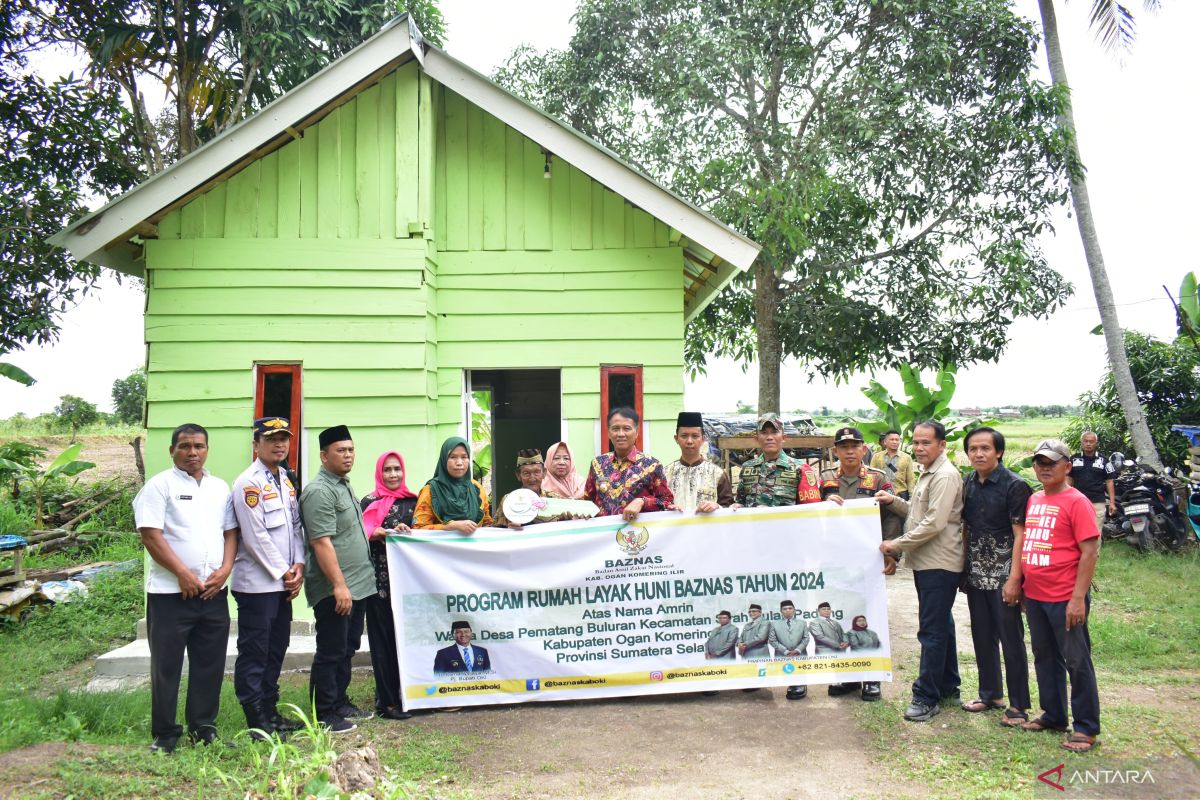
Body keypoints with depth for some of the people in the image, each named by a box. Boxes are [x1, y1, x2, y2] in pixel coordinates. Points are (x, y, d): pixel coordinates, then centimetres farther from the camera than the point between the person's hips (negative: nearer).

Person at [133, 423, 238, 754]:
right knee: (166, 665, 4)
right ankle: (165, 734, 15)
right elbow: (151, 535, -11)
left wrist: (225, 570, -3)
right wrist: (183, 573, -15)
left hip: (214, 591, 5)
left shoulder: (220, 487, 12)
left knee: (210, 663, 10)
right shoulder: (160, 485, -4)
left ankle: (203, 727, 22)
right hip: (171, 591, -5)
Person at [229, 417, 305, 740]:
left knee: (276, 649, 14)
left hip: (283, 582, 8)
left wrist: (298, 566, 0)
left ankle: (270, 711, 25)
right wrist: (283, 573, -12)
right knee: (253, 653, 0)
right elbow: (256, 537, -17)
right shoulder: (248, 483, -13)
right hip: (257, 583, -8)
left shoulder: (287, 481, 13)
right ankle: (256, 722, 7)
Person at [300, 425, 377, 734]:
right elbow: (322, 542, -23)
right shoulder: (320, 491, -16)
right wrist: (339, 585, -26)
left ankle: (340, 702, 29)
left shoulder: (343, 486, 16)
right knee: (330, 652, 0)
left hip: (357, 585, 10)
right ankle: (325, 715, 10)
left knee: (347, 649, 17)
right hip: (334, 590, -10)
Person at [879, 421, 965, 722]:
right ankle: (948, 687, 29)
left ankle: (927, 697, -1)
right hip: (926, 561, 10)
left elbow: (934, 522, -22)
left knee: (932, 630, -6)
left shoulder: (945, 476, -16)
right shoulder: (928, 474, 17)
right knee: (941, 626, 18)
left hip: (939, 564, -10)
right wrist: (894, 501, 9)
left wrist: (898, 544, -17)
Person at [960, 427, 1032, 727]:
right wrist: (963, 568, 9)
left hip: (1003, 575, -6)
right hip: (976, 575, 6)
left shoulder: (1014, 486, -12)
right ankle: (990, 693, 28)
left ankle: (1018, 704, 12)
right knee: (982, 636, 15)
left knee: (1011, 639, 1)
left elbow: (1020, 535, -14)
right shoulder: (968, 484, 7)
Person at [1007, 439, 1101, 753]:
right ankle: (1053, 715, 31)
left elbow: (1090, 552, -15)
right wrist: (1016, 580, 12)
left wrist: (1078, 598, -18)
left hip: (1065, 598, -8)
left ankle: (1086, 727, 14)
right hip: (1034, 596, 8)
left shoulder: (1076, 502, -12)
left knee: (1077, 662, 3)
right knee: (1045, 658, 18)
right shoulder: (1033, 500, 10)